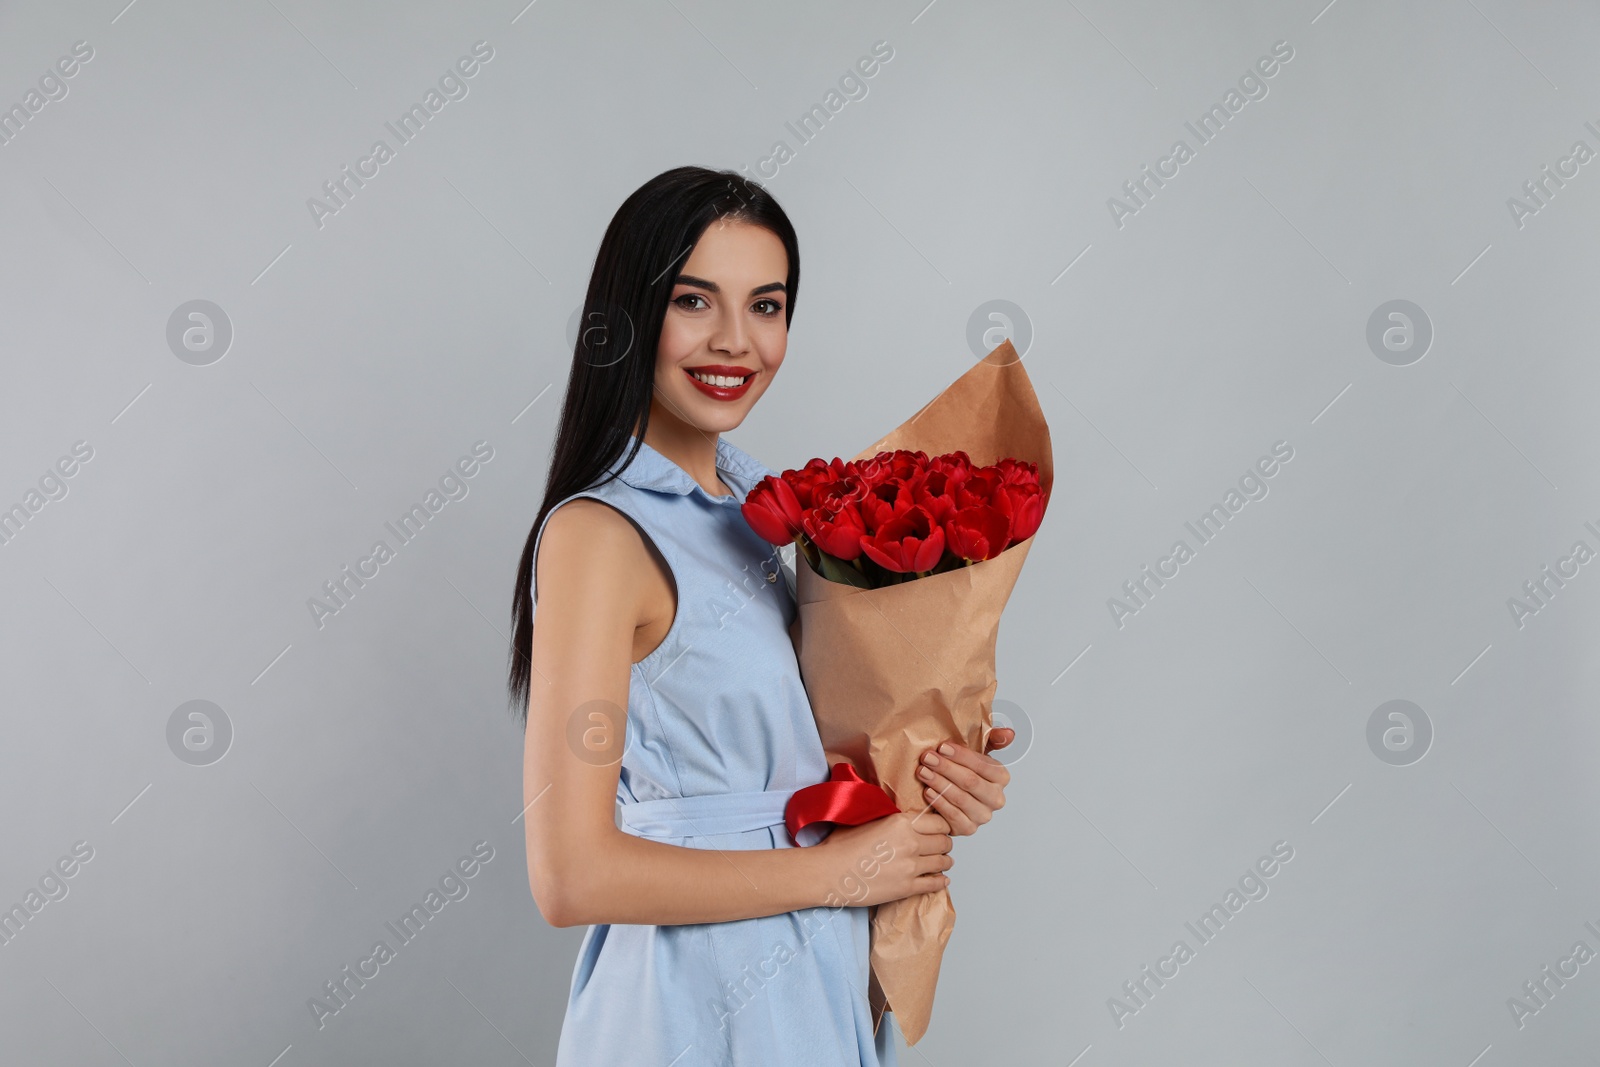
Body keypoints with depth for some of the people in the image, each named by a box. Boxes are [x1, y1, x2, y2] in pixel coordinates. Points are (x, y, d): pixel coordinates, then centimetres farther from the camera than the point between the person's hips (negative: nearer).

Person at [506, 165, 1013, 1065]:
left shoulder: (750, 495, 4)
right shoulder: (598, 534, -19)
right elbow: (572, 877, -24)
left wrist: (936, 780, -4)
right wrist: (840, 869, -16)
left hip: (820, 973, 7)